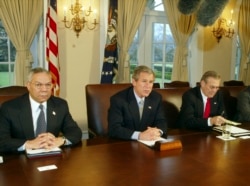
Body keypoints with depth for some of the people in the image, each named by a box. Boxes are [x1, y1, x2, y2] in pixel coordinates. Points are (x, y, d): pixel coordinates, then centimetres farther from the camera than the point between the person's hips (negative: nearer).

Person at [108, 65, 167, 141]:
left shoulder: (156, 98, 2)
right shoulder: (118, 99, -12)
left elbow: (161, 122, 2)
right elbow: (114, 128, -21)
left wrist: (158, 131, -20)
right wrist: (139, 135, -32)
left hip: (148, 143, 4)